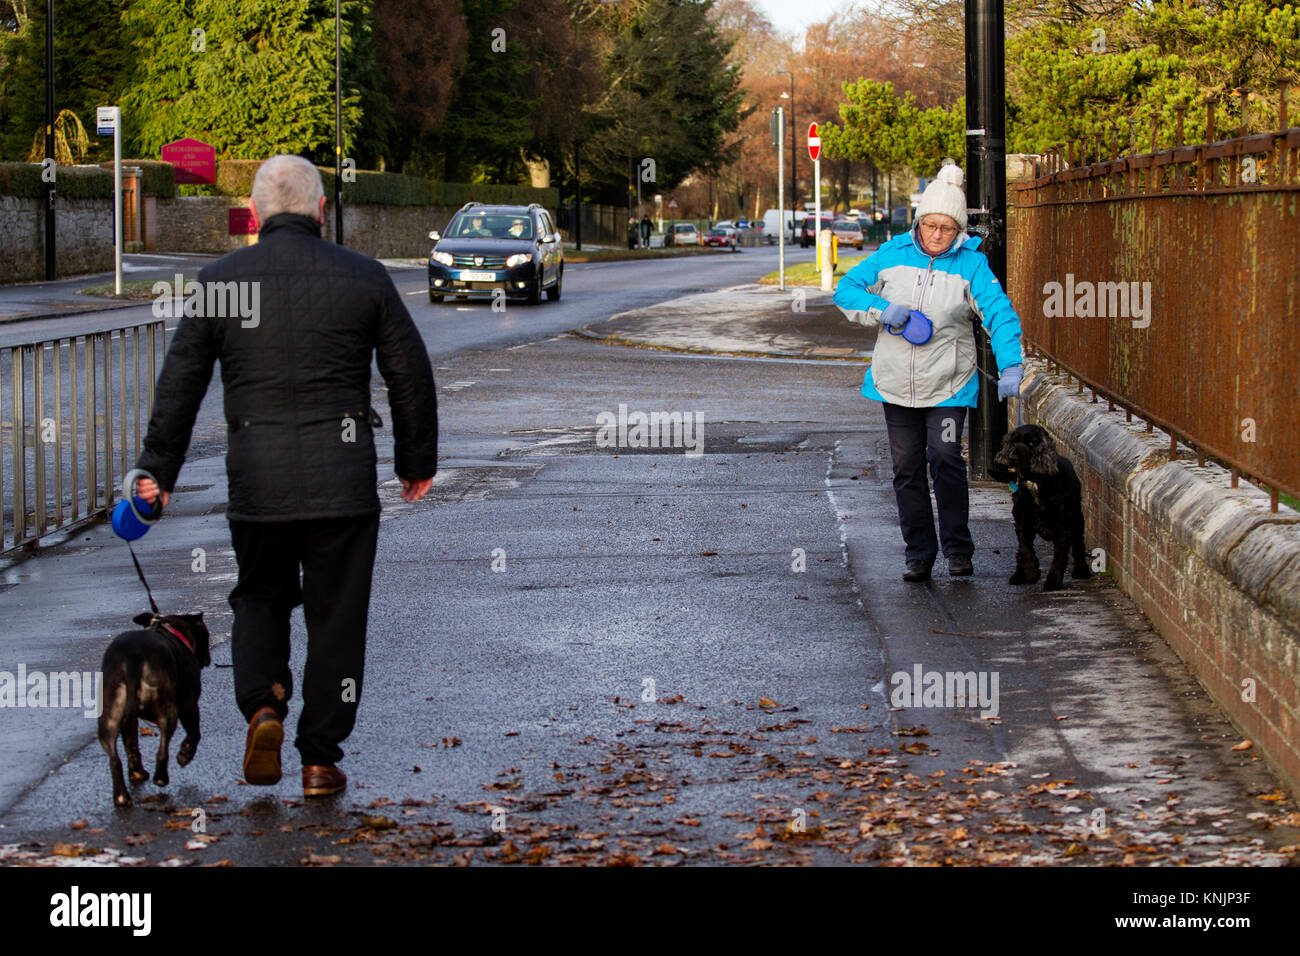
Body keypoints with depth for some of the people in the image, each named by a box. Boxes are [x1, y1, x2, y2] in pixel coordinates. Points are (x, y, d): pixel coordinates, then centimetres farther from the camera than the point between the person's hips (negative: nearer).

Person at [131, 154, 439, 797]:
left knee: (260, 595, 20)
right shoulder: (364, 278, 1)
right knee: (337, 614, 8)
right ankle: (320, 758, 10)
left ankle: (262, 704, -5)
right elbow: (411, 376, 7)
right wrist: (417, 461, 20)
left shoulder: (220, 280, 2)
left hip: (256, 476, 1)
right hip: (343, 472, -1)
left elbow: (180, 382, 4)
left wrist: (159, 469, 14)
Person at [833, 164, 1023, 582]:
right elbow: (847, 289, 5)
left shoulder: (971, 264, -8)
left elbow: (999, 312, -16)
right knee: (907, 468, 7)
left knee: (945, 459, -15)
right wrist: (881, 309, -14)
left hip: (948, 384, -3)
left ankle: (958, 548, 0)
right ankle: (918, 553, 18)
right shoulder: (894, 254, -1)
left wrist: (1009, 365, -29)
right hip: (896, 382, 3)